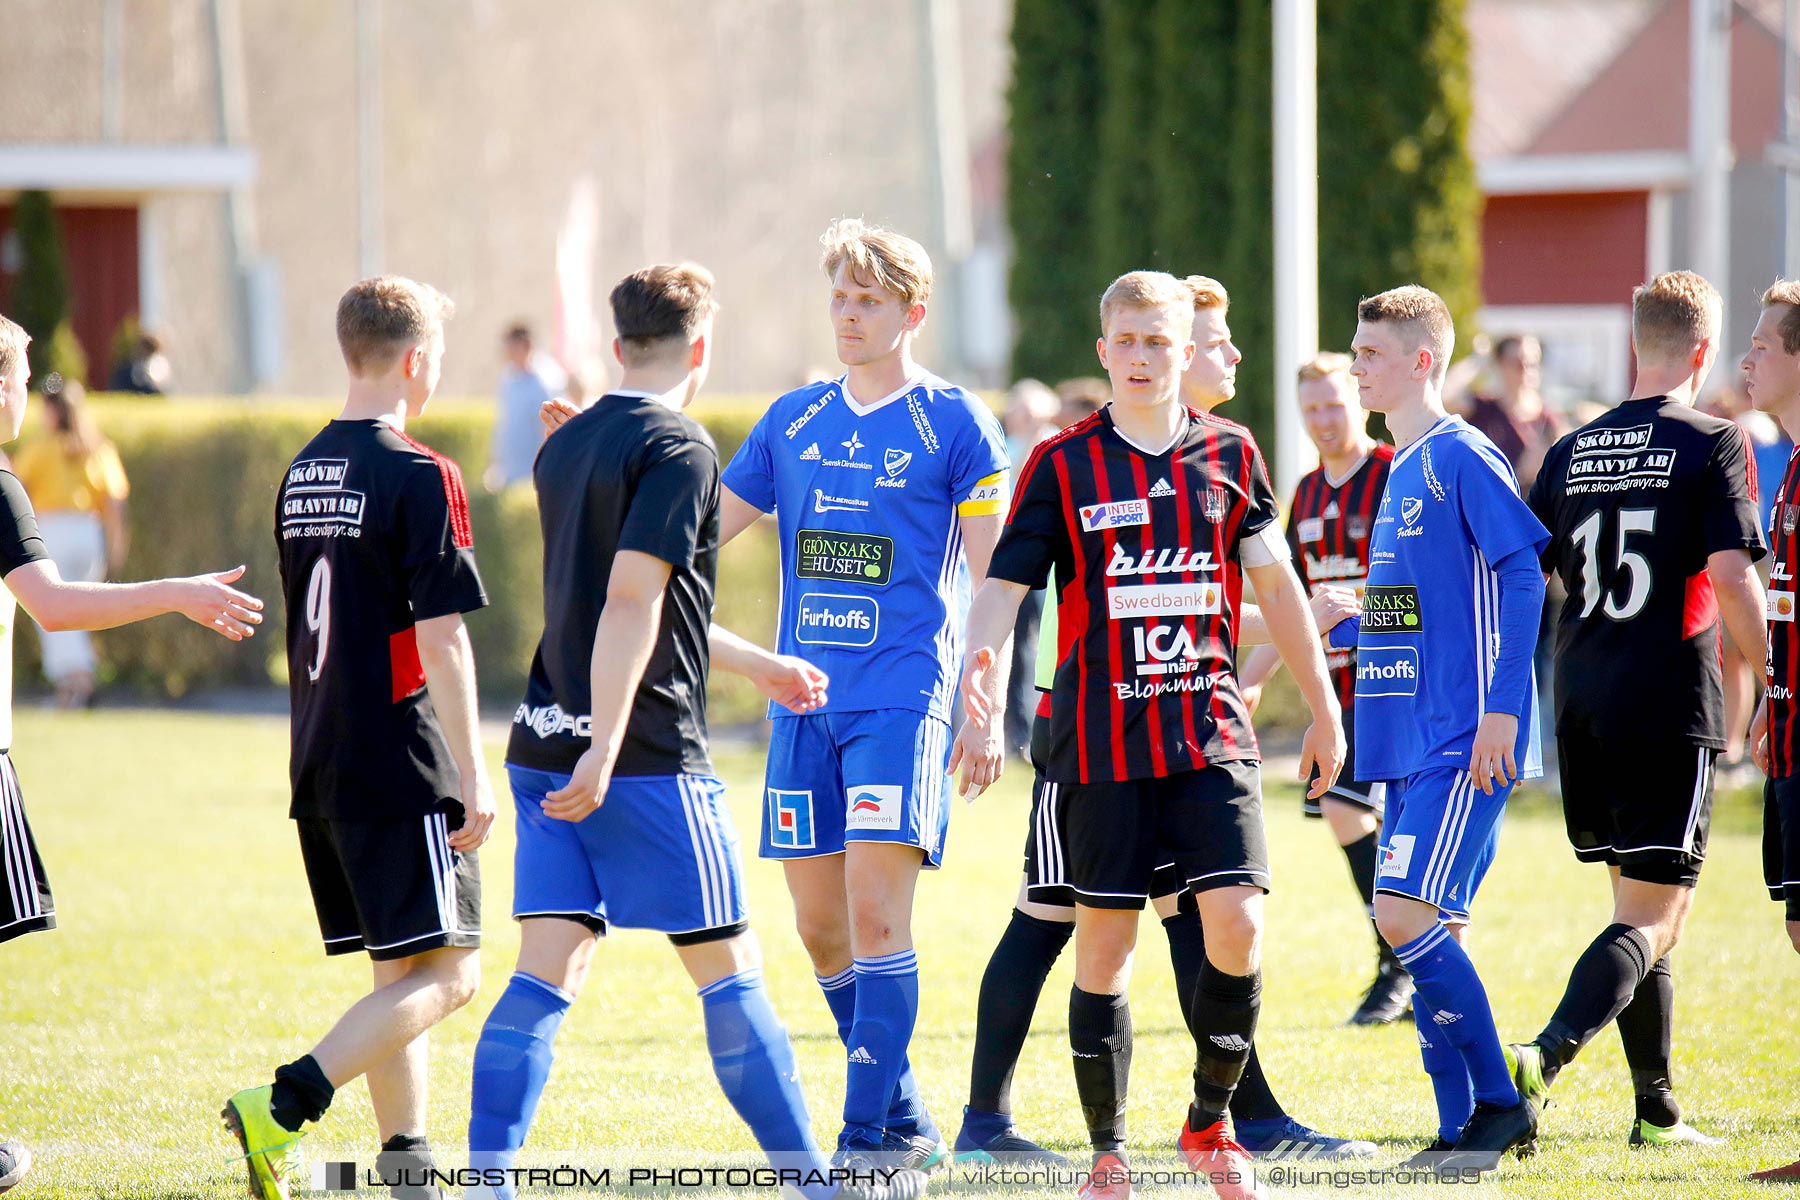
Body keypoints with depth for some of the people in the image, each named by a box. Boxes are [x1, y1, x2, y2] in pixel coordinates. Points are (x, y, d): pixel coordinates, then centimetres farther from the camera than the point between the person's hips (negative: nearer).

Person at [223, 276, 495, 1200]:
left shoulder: (303, 474, 13)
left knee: (397, 974, 14)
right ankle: (282, 1108, -22)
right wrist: (472, 773, -13)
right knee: (444, 974, -8)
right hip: (402, 766, -8)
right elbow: (440, 639, -15)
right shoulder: (419, 477, -12)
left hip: (320, 766, 8)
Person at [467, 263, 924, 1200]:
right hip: (647, 758, -7)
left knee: (547, 969, 3)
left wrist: (754, 663, 37)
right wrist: (604, 749, -24)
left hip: (547, 751, 7)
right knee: (728, 967, 2)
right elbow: (632, 600, -20)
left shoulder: (567, 447, 16)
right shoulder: (677, 448, -10)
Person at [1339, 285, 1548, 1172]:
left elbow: (1522, 577, -16)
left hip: (1464, 743, -9)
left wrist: (1503, 707, -21)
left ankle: (1499, 1104, -7)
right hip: (1410, 741, 9)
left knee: (1407, 915, -16)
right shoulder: (1403, 468, 17)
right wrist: (1331, 633, 27)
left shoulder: (1463, 459, -10)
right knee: (1422, 930, 6)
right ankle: (1461, 1131, 10)